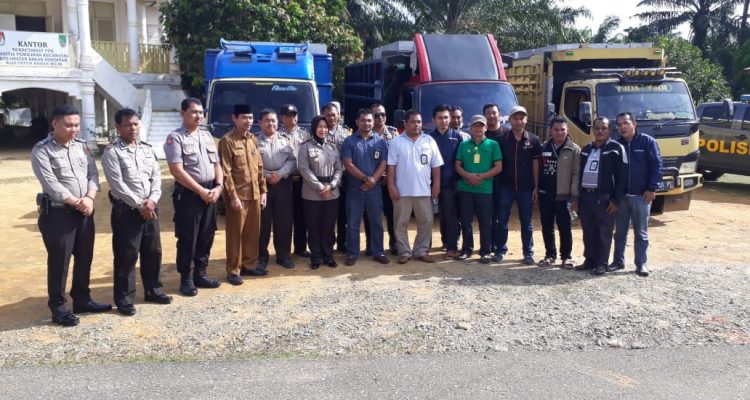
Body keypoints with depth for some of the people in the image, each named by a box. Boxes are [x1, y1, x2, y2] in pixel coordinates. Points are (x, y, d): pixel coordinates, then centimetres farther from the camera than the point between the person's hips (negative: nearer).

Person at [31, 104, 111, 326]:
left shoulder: (82, 146, 9)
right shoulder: (41, 151, -9)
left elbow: (93, 173, 4)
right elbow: (51, 185, -16)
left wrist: (89, 199, -13)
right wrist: (77, 202, -15)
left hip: (85, 212, 6)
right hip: (57, 214, -6)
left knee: (84, 258, 14)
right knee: (59, 262, 2)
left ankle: (82, 300, 29)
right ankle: (58, 308, 14)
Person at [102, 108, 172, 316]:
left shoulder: (147, 149, 11)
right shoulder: (112, 152, -8)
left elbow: (156, 176, 7)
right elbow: (117, 185, -15)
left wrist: (152, 200, -9)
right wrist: (139, 205, -15)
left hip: (150, 209, 6)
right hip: (126, 211, -6)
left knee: (153, 252, 14)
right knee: (126, 256, 0)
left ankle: (153, 290, 30)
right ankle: (124, 299, 11)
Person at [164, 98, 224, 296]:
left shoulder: (207, 135, 13)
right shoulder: (175, 138, -8)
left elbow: (216, 164, 14)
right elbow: (177, 171, -15)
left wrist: (218, 186, -2)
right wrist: (201, 191, -15)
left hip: (210, 193, 6)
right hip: (188, 193, -6)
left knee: (206, 236, 12)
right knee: (187, 239, 1)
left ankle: (200, 274, 25)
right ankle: (186, 279, 14)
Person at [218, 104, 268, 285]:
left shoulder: (253, 139, 12)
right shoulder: (227, 140, -9)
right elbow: (226, 171, -13)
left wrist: (263, 191, 10)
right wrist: (233, 196, -17)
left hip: (255, 194, 7)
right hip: (238, 195, -6)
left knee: (253, 232, 12)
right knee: (235, 234, 1)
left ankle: (249, 265, 24)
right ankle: (233, 270, 10)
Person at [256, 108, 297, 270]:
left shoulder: (286, 139, 10)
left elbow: (292, 160, 3)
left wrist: (280, 174, -11)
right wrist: (266, 176, -14)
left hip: (283, 184, 2)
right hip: (261, 184, -2)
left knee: (284, 220, 6)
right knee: (262, 222, 2)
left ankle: (284, 255, 17)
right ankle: (262, 256, 13)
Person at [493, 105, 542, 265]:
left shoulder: (533, 140, 1)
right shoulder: (503, 140, 1)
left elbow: (535, 164, 2)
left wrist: (536, 187, -1)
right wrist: (496, 183, 0)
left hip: (526, 187, 0)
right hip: (505, 186, 0)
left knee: (526, 221, 7)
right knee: (502, 220, 5)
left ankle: (528, 253, 15)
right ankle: (500, 250, 17)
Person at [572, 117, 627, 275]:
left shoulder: (616, 148, -4)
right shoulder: (586, 149, 14)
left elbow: (622, 175, -8)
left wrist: (616, 199, -13)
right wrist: (575, 198, 12)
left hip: (604, 198, -5)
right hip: (585, 197, 6)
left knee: (604, 233, 2)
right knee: (588, 232, 11)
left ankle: (602, 263, 10)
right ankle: (590, 260, 22)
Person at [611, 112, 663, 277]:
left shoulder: (647, 141, -2)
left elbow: (657, 165, -5)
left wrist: (652, 188, -12)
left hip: (641, 195, -3)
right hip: (621, 195, 3)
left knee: (641, 232, 4)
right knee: (620, 232, 10)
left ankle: (641, 264, 12)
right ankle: (618, 261, 20)